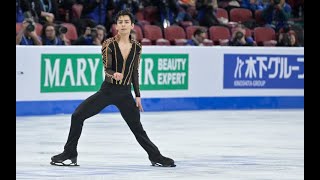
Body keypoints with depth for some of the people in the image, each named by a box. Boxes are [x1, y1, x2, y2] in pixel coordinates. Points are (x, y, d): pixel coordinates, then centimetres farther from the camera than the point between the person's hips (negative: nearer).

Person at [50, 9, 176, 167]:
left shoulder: (136, 47, 1)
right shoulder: (109, 45, -9)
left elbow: (135, 73, 11)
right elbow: (107, 69, -13)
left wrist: (138, 96, 12)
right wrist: (114, 75, -36)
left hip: (125, 94, 2)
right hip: (108, 90, -2)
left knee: (137, 128, 7)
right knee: (77, 116, -11)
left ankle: (156, 157, 26)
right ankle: (70, 154, 1)